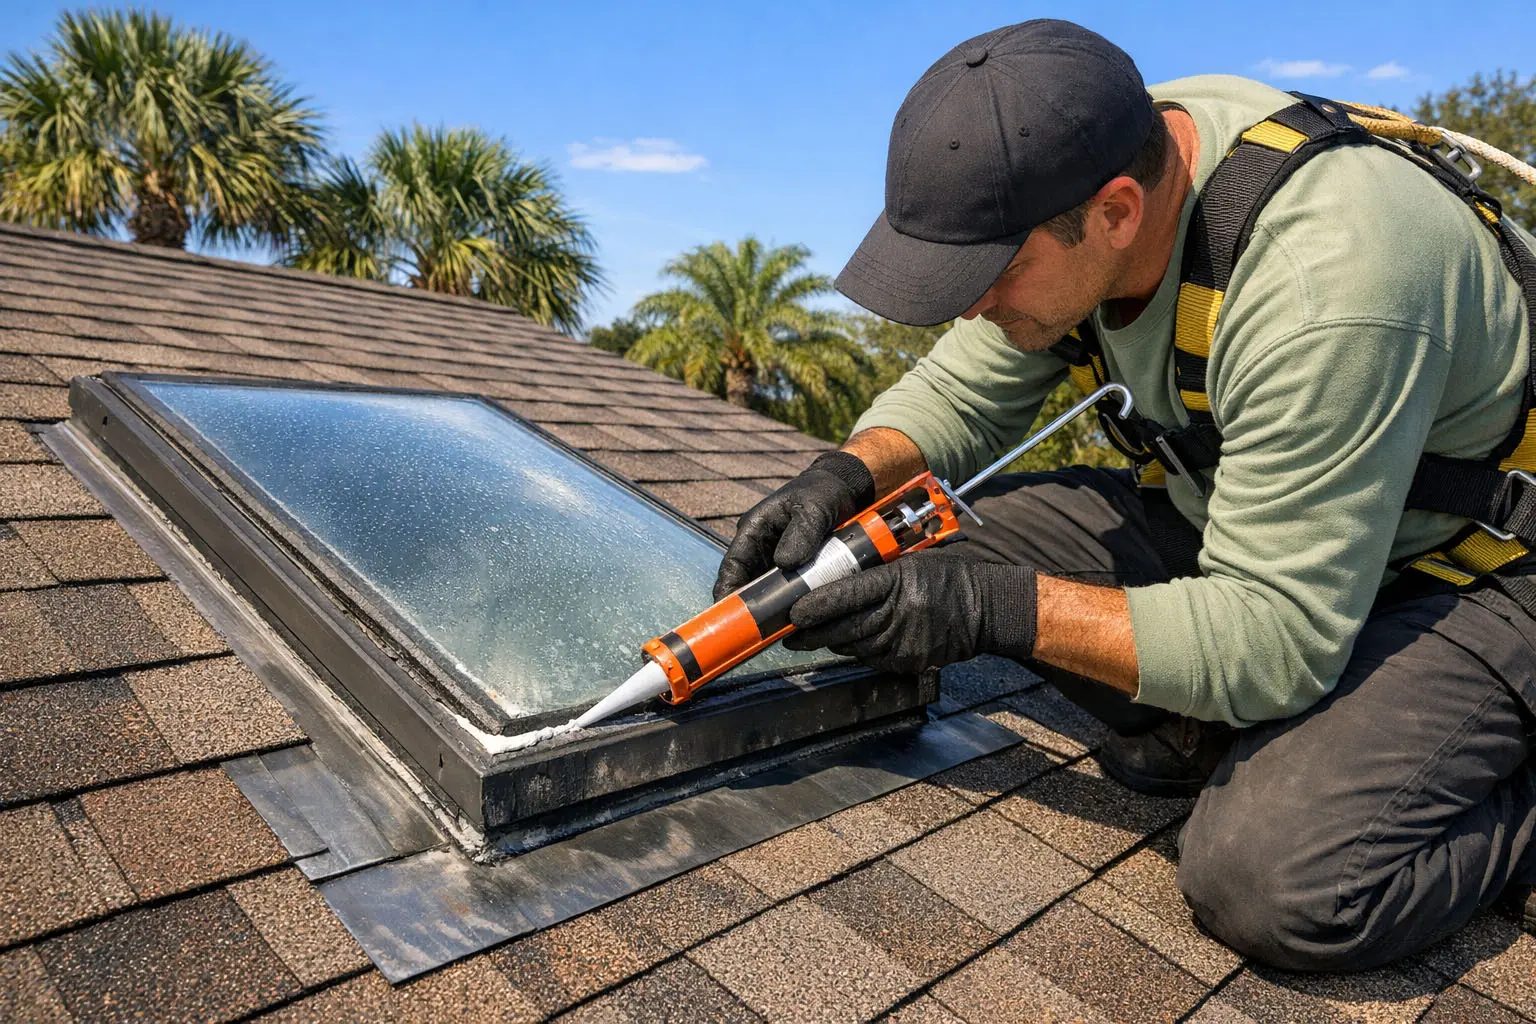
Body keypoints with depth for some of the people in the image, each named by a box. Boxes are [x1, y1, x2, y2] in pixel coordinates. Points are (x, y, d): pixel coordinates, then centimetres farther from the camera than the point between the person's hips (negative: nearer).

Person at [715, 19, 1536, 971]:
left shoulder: (1326, 285, -35)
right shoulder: (1087, 168, -12)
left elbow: (1278, 638, -31)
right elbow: (959, 392, 1)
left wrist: (999, 607, -33)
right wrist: (848, 474, -18)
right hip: (1236, 518, 7)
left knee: (1280, 881, -30)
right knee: (954, 537, -11)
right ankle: (1225, 737, -1)